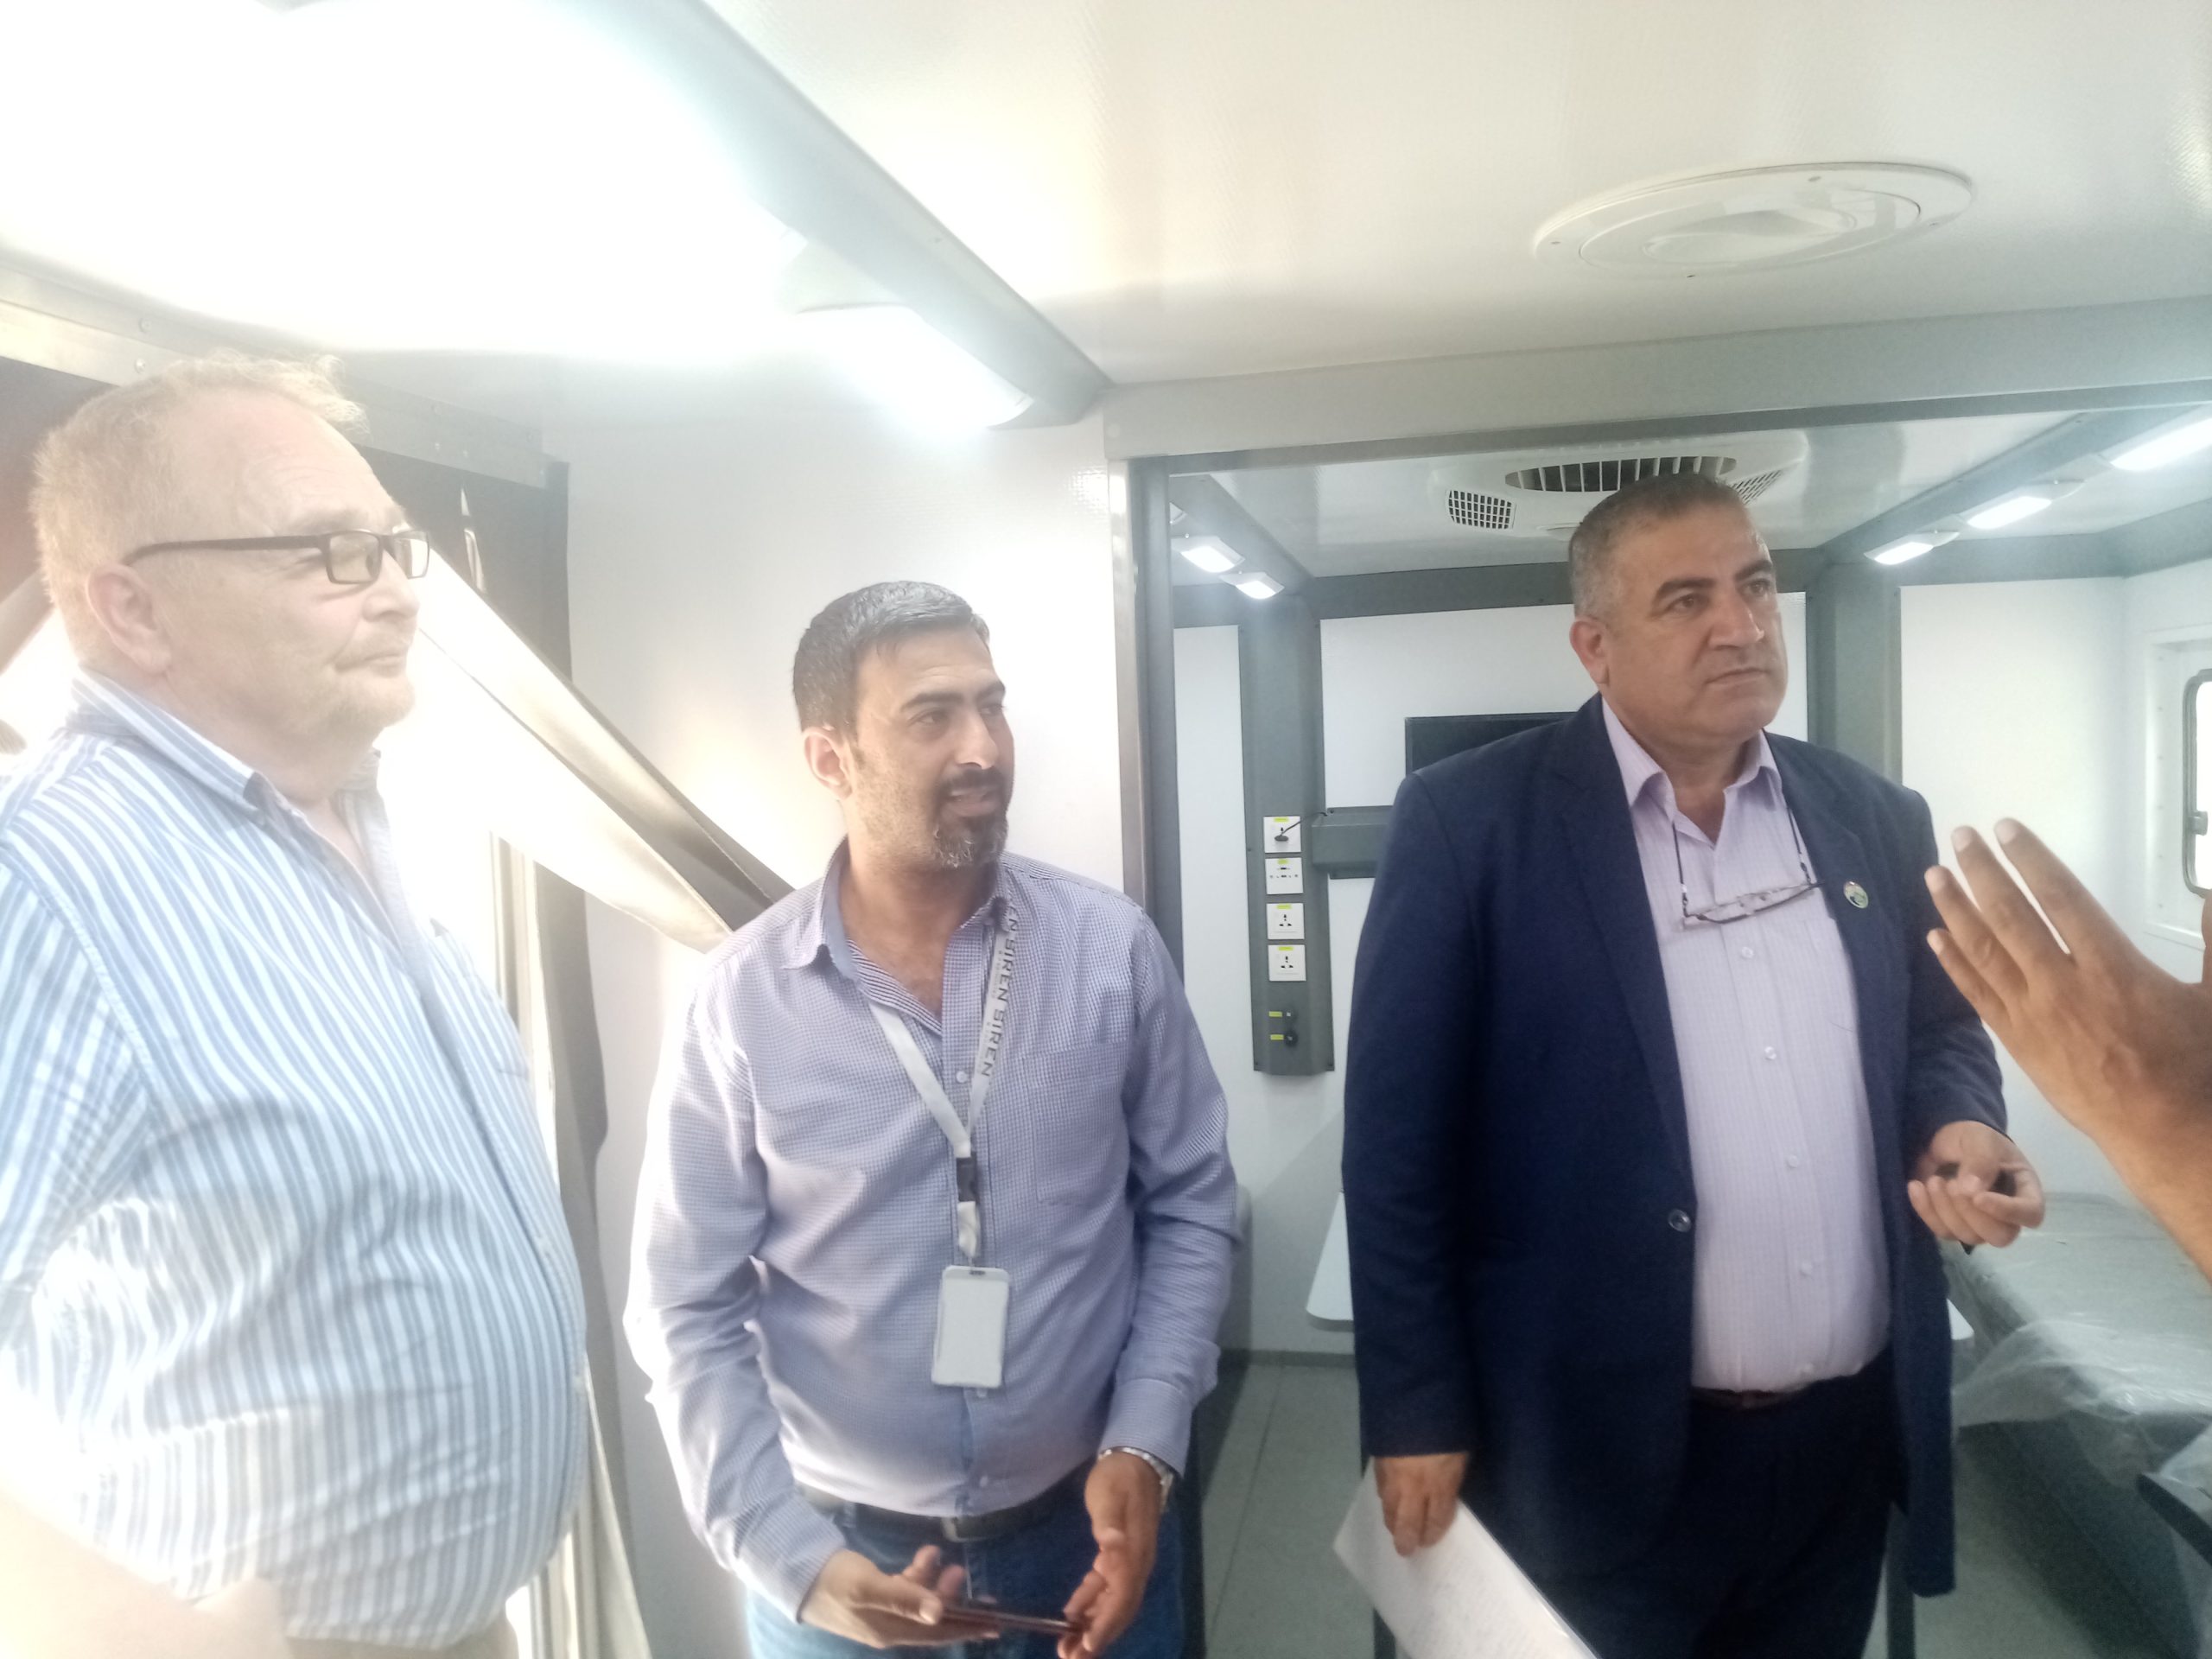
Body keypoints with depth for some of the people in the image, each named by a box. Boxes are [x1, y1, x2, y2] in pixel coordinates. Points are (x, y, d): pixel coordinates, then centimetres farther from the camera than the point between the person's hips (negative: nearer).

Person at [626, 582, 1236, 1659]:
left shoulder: (1113, 948, -9)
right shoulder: (742, 999, -12)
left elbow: (1190, 1209, -1)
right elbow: (687, 1311, -7)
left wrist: (1144, 1449, -10)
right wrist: (792, 1562, -15)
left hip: (1090, 1530, 1)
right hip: (844, 1557, -1)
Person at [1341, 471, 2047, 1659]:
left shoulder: (1874, 818, 5)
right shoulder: (1469, 821, -10)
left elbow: (1942, 1032, 17)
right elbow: (1398, 1136, -9)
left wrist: (1959, 1131, -5)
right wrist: (1417, 1413, -9)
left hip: (1852, 1437, 5)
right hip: (1598, 1451, -4)